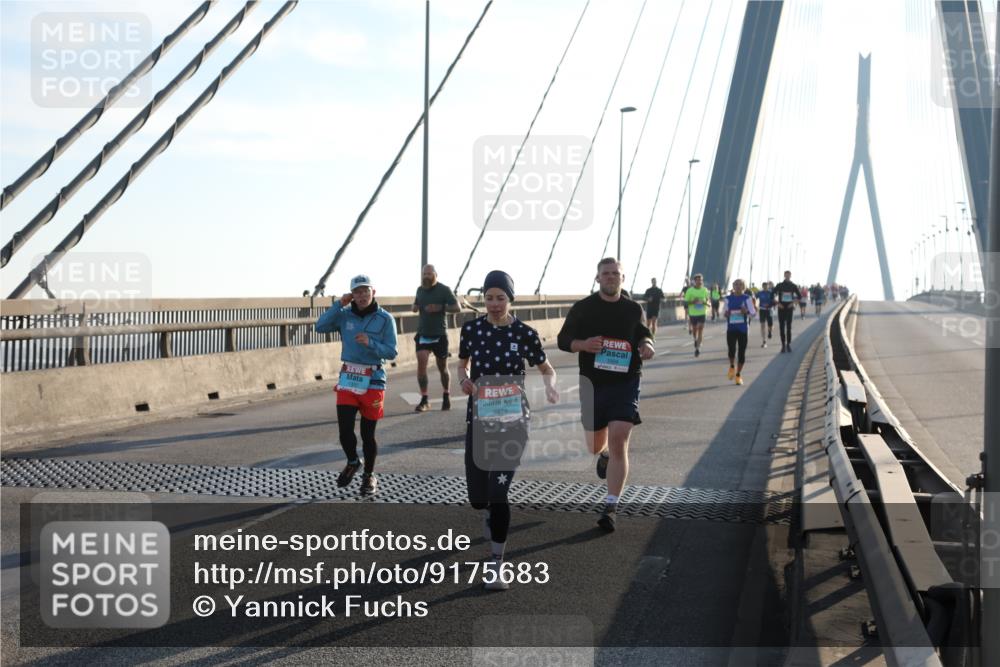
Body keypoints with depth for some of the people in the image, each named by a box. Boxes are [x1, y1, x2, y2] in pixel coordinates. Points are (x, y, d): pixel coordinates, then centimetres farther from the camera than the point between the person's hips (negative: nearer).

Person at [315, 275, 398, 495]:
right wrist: (339, 304, -13)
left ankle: (369, 476, 26)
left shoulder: (385, 319, -5)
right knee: (345, 431, -5)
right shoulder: (345, 315, 2)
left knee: (367, 434, 4)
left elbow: (391, 352, -8)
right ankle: (352, 462, 26)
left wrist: (370, 343, -24)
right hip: (348, 378, 2)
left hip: (373, 380, -2)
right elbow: (320, 327, -10)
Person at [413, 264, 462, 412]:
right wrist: (416, 307, -1)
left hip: (439, 335, -3)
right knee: (421, 363, -13)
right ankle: (424, 400, -8)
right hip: (423, 334, 3)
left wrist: (440, 308, -23)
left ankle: (446, 397, 30)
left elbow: (457, 308, -11)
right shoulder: (420, 289, 7)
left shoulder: (444, 290, -8)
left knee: (442, 368, 9)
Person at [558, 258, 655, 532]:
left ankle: (610, 508, -11)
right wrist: (582, 344, -18)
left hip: (625, 384, -1)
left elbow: (642, 333, 22)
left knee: (619, 442, -14)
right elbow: (563, 339, 3)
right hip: (592, 384, 1)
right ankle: (604, 455, 55)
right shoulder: (582, 308, -1)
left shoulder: (633, 309, 5)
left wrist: (646, 344, -1)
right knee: (595, 445, 14)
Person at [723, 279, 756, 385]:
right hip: (731, 328, 0)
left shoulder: (747, 298, 1)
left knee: (741, 352, 1)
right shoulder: (728, 299, 5)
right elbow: (724, 313, 13)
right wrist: (725, 314, -11)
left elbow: (753, 313, 3)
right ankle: (732, 366, 20)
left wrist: (747, 312, -19)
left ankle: (738, 374, 15)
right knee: (731, 350, -12)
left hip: (743, 329, 0)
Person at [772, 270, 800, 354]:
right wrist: (777, 303, -6)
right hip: (781, 308, 0)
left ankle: (788, 344, 7)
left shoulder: (793, 286, 3)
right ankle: (783, 345, 4)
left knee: (789, 327, 0)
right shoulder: (779, 285, 1)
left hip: (790, 308, 0)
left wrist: (793, 303, -2)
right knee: (781, 327, -1)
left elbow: (799, 296, 10)